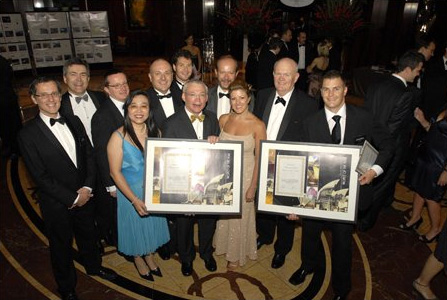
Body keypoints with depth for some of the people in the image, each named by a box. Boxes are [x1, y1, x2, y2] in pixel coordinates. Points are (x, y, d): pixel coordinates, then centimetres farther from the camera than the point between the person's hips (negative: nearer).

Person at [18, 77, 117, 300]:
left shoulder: (74, 122, -1)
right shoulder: (28, 134, -17)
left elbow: (89, 155, 1)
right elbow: (40, 176, -18)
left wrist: (87, 187, -11)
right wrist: (72, 198, -16)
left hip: (84, 196, 4)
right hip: (56, 204, -4)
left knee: (88, 235, 25)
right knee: (62, 246, 18)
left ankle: (94, 266, 53)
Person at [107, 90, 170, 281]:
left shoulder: (155, 132, -7)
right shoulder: (118, 136, -20)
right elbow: (115, 172, -18)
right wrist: (135, 199, -21)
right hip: (130, 192, -4)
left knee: (152, 224, 21)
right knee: (135, 227, 17)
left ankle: (149, 256, 49)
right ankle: (138, 260, 45)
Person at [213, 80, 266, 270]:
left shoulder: (258, 125, -18)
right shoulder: (223, 120, -6)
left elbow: (259, 158, -12)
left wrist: (253, 187, -11)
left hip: (245, 176, -3)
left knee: (241, 215, 15)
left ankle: (237, 254, 41)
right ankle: (225, 246, 50)